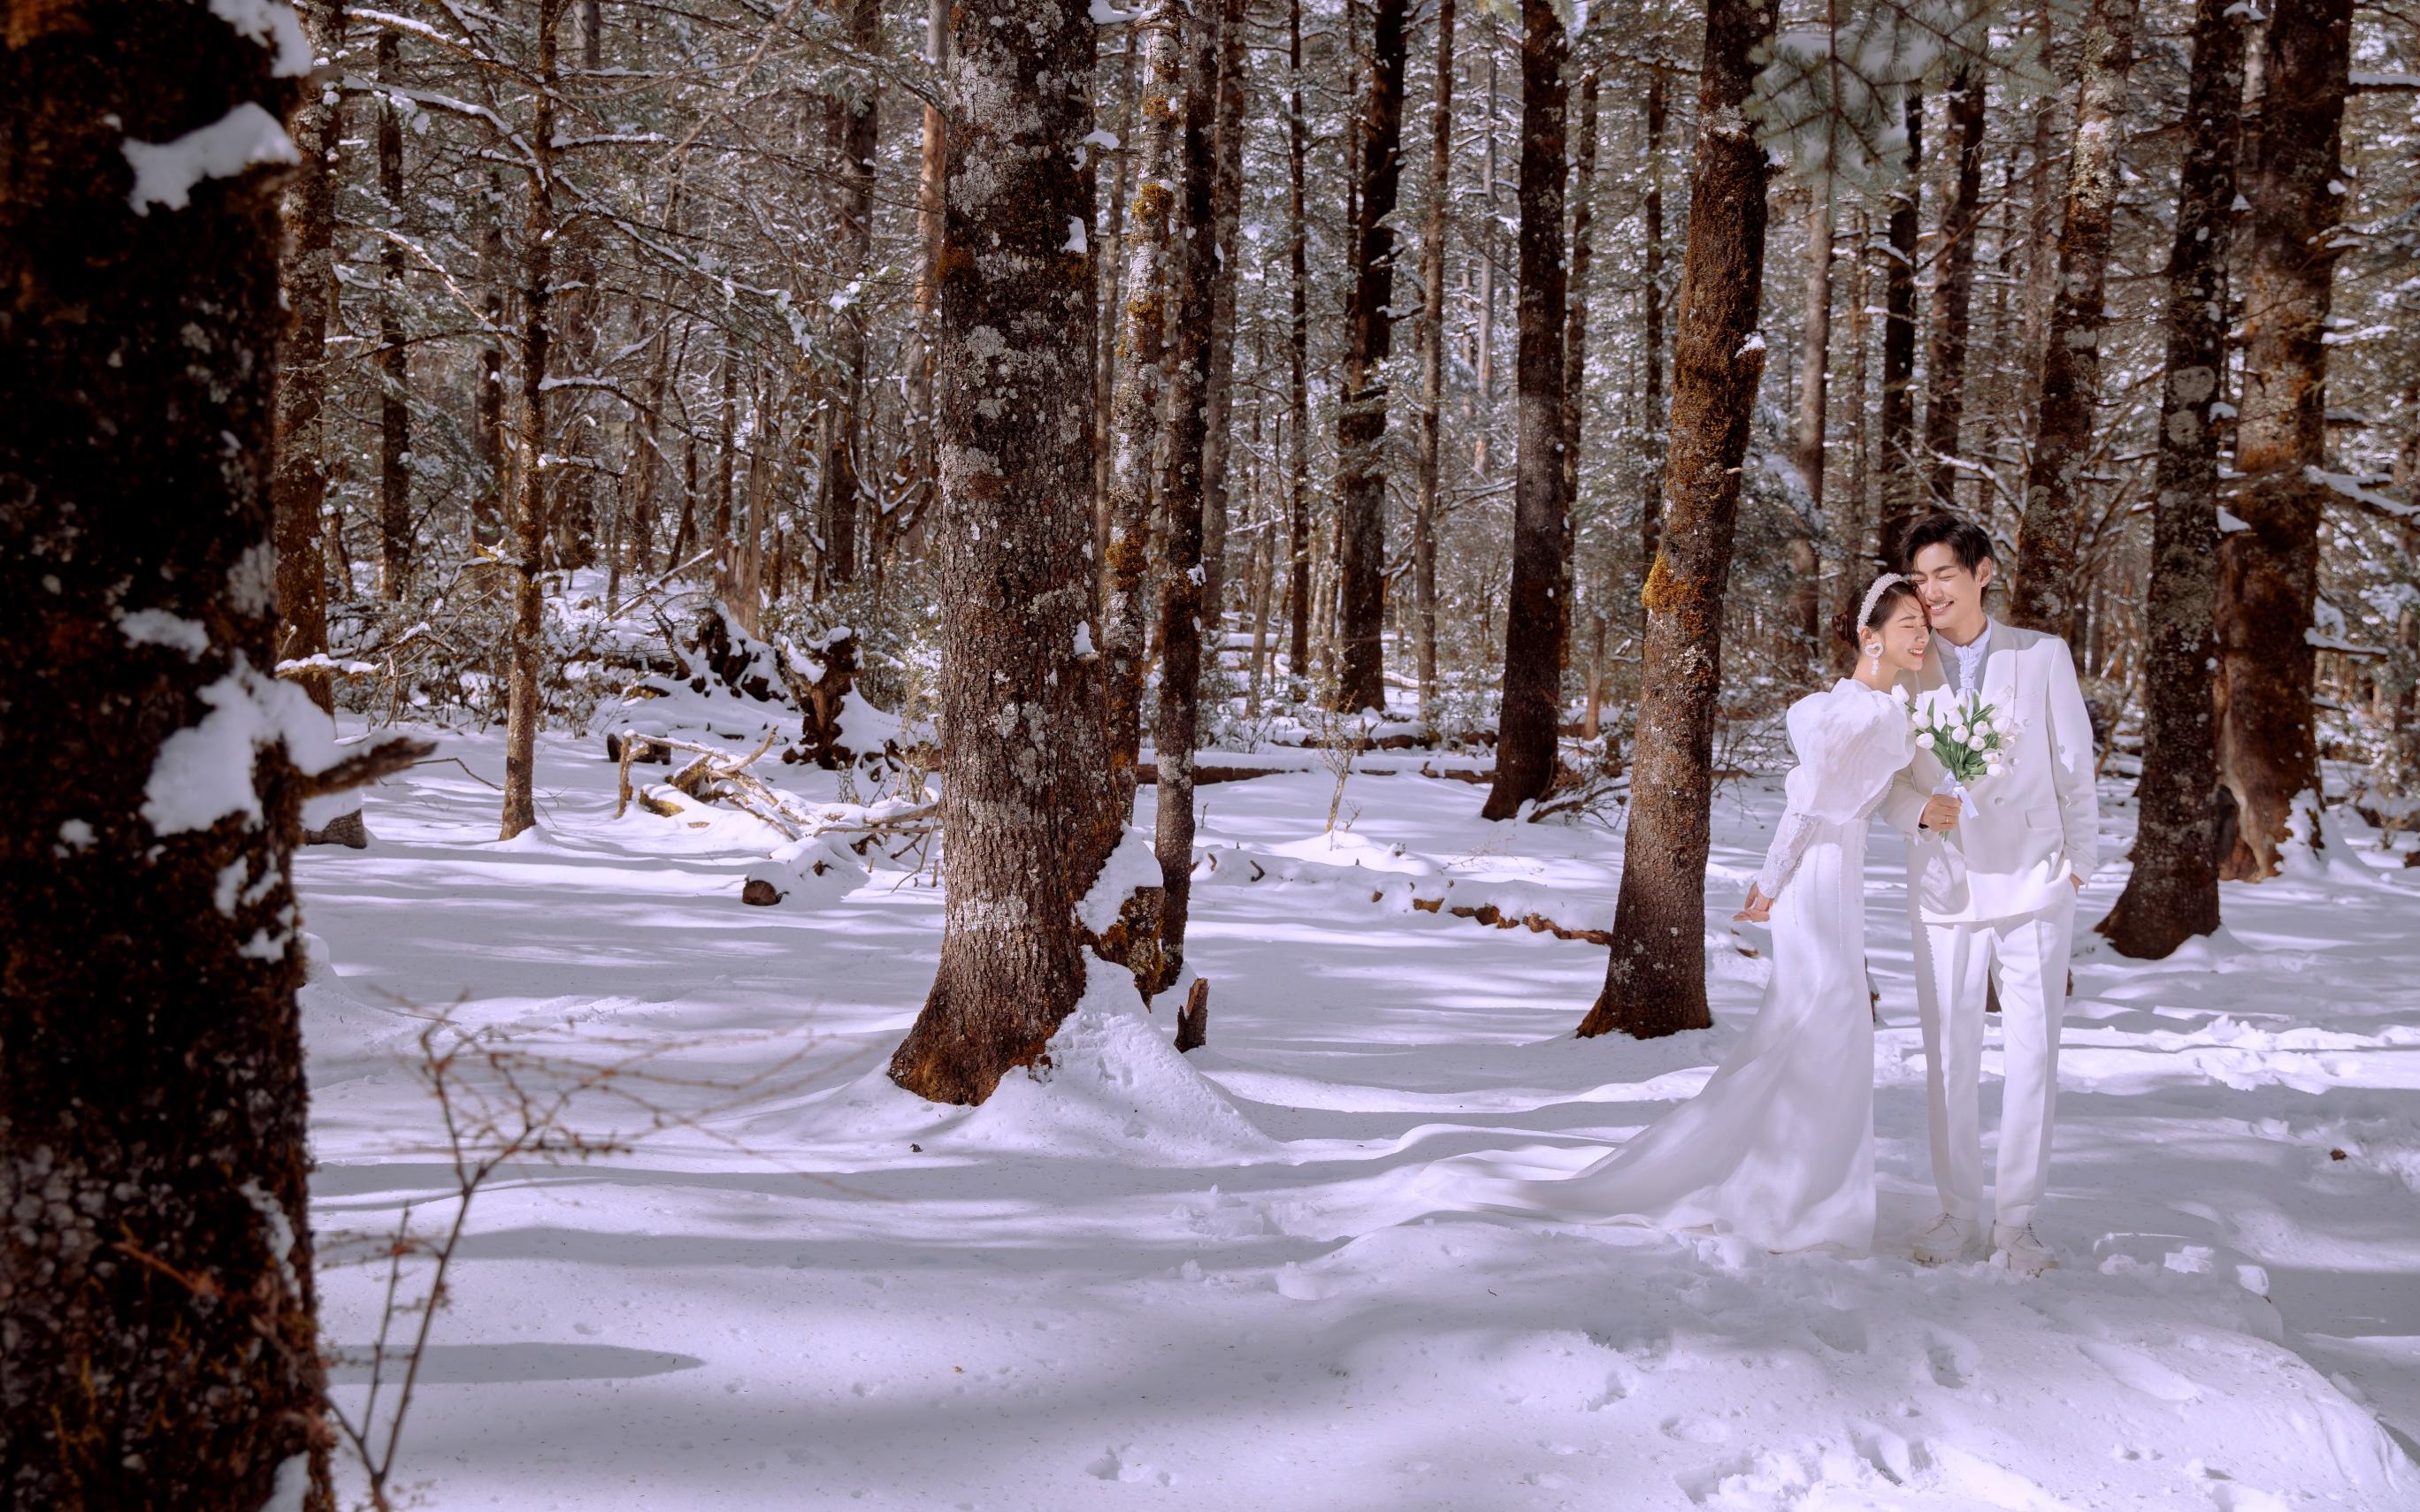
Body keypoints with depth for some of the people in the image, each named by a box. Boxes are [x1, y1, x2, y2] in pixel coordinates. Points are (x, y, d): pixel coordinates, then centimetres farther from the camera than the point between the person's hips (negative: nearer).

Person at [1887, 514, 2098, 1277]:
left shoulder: (2042, 655, 2)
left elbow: (2074, 765, 6)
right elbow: (1886, 776, 7)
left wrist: (2078, 861, 3)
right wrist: (1918, 808, -14)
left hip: (2033, 881, -1)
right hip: (1944, 885, 1)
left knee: (2032, 1056, 1)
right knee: (1948, 1057, 6)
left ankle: (2016, 1221, 11)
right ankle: (1958, 1212, 19)